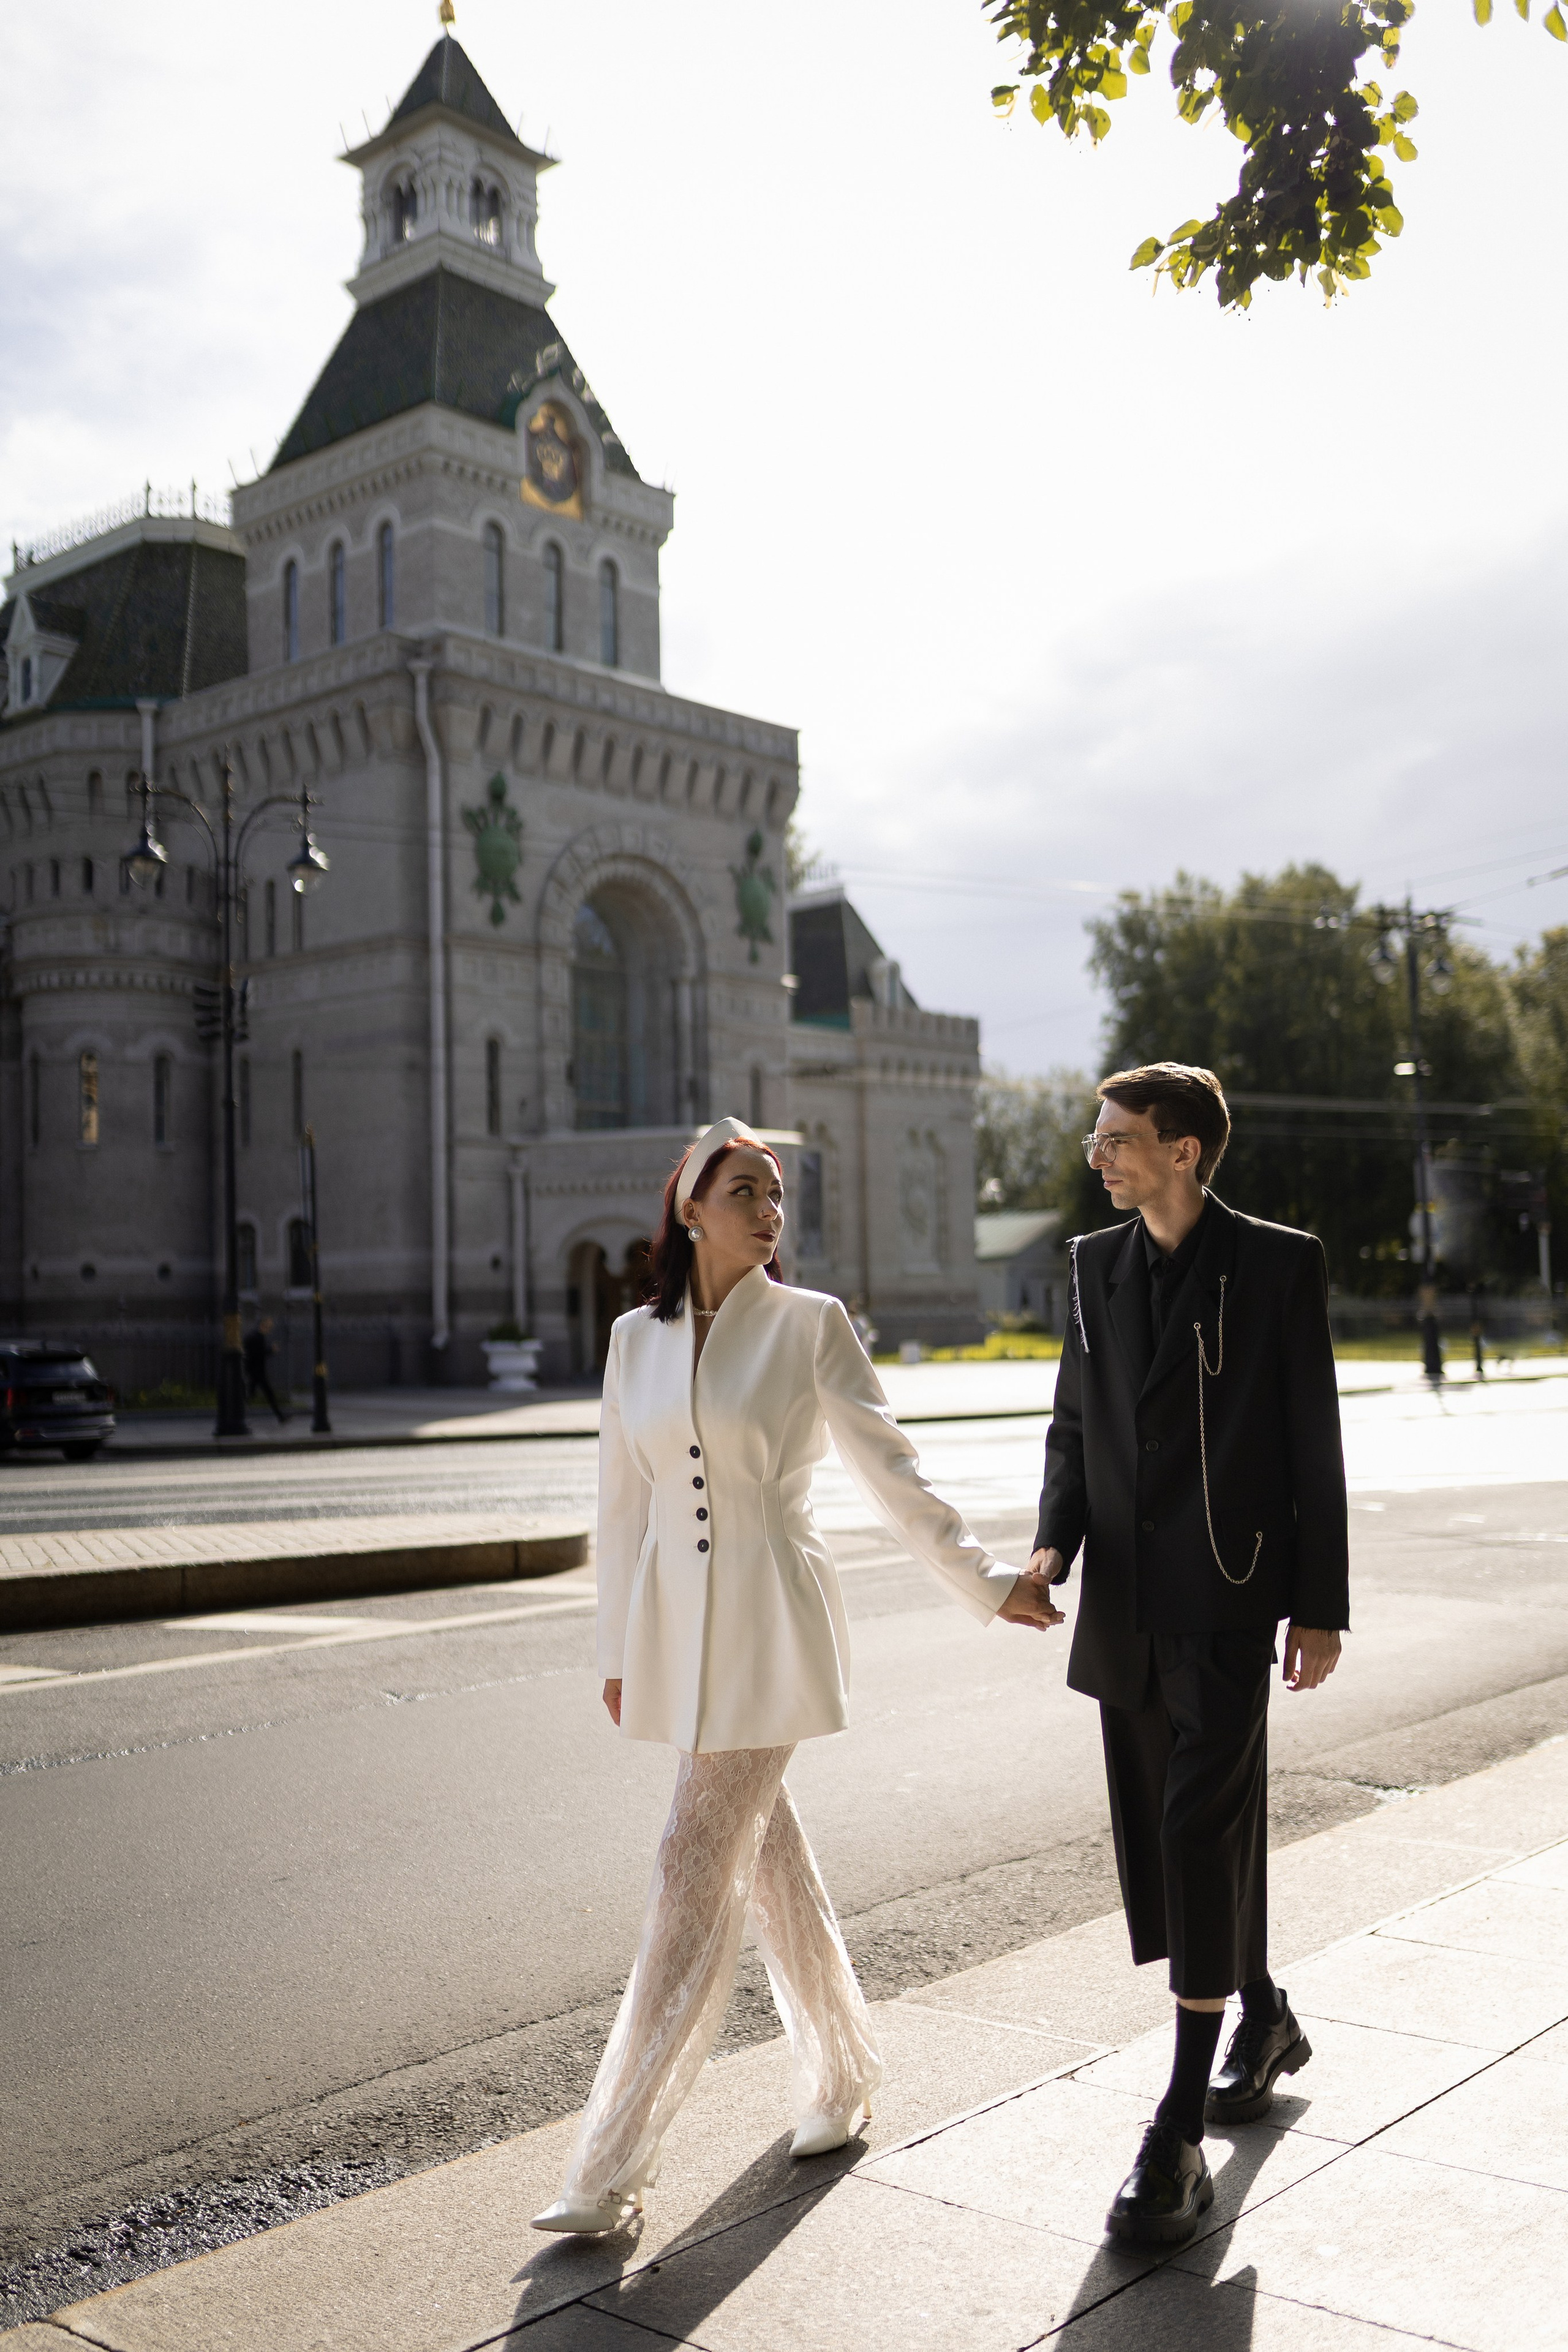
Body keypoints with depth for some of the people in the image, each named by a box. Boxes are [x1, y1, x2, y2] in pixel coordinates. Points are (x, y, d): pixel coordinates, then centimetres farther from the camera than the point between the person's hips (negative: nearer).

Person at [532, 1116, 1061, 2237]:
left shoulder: (811, 1324, -5)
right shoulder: (637, 1338, 7)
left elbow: (891, 1471, -1)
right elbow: (624, 1500, 12)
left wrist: (987, 1583, -3)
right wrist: (619, 1651, 14)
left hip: (773, 1628, -5)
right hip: (676, 1625, 5)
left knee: (696, 1877, -7)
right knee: (767, 1853, 15)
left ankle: (613, 2172, 0)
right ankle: (842, 2071, 36)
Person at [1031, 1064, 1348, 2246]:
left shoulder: (1281, 1263, -6)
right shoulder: (1096, 1263, 9)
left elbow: (1315, 1445, -5)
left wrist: (1321, 1605, -5)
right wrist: (1054, 1542, -4)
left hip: (1227, 1603, -6)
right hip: (1127, 1606, 6)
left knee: (1200, 1835, -10)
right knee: (1165, 1837, 14)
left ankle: (1181, 2135, -4)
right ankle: (1264, 2017, 39)